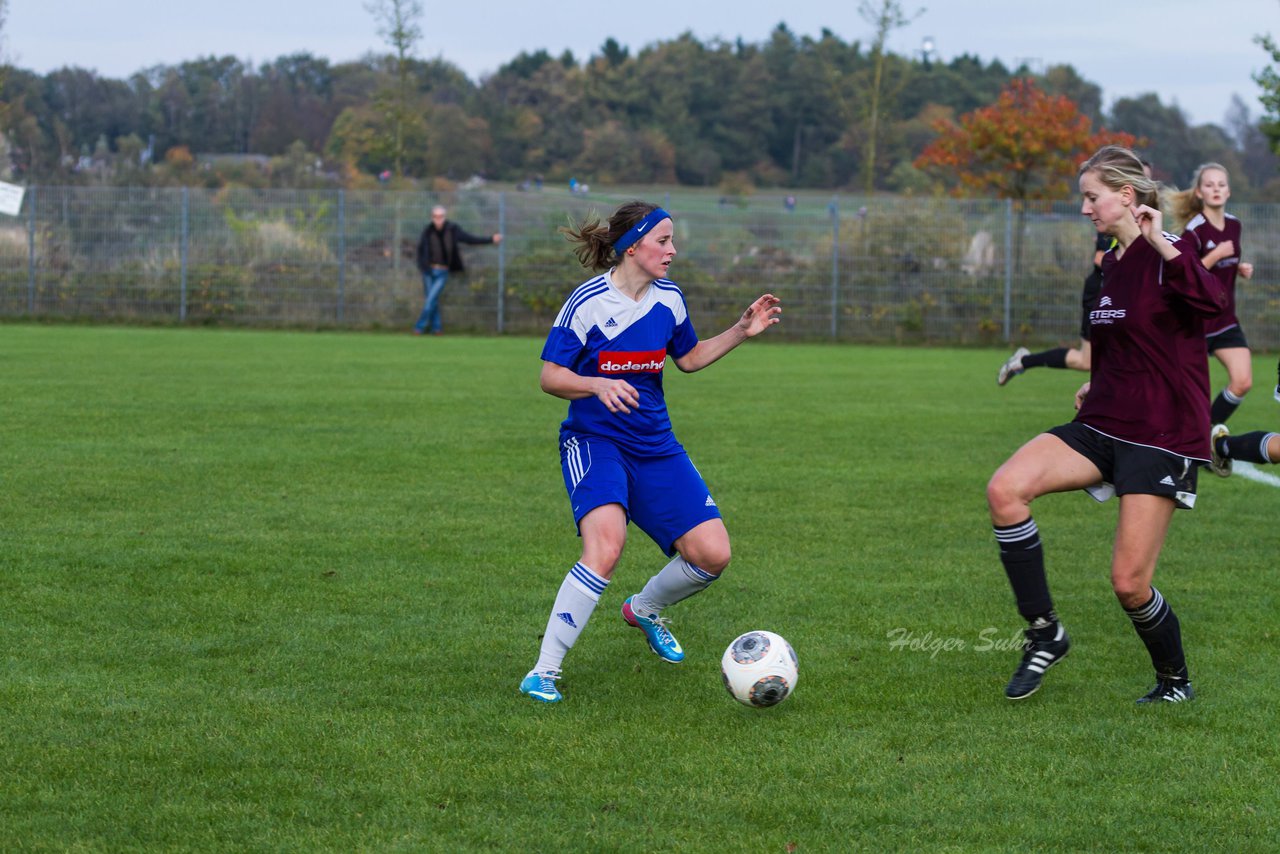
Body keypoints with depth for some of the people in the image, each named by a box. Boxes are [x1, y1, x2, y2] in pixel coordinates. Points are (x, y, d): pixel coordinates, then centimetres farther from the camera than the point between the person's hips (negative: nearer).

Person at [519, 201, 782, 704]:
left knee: (712, 554, -5)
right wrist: (598, 385, -29)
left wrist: (742, 332, 8)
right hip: (594, 440, -6)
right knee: (606, 546, -32)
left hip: (654, 445, 6)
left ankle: (645, 610, 29)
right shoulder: (589, 302, -12)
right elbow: (550, 377, -10)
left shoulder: (668, 298, 5)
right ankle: (544, 672, -22)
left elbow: (689, 358, 21)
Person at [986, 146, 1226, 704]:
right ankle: (1045, 632, -7)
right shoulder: (1111, 264, 13)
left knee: (1129, 583, -8)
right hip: (1102, 427, 7)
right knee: (1005, 489, -18)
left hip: (1161, 437, -7)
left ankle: (1175, 680, 21)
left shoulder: (1166, 256, -11)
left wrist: (1159, 243, -37)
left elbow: (1211, 301, -34)